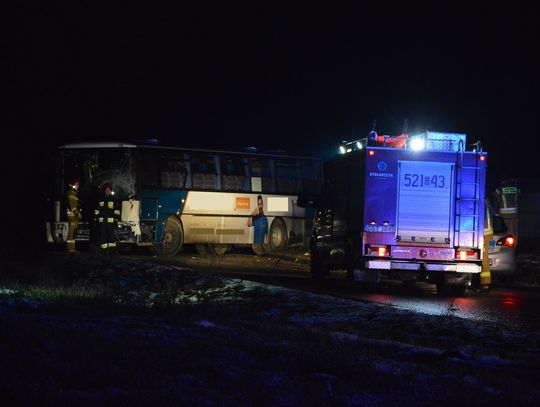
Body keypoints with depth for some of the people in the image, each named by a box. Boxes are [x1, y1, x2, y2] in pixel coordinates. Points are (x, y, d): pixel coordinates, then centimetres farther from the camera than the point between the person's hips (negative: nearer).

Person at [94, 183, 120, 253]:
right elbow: (97, 210, 19)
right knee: (102, 235, 0)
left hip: (110, 221, -3)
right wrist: (96, 219, 11)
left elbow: (117, 210, 2)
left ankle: (112, 249, -1)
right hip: (101, 221, 3)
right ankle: (104, 249, 4)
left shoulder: (114, 199, 6)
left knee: (111, 235, -6)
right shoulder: (100, 200, 15)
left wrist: (116, 219, -5)